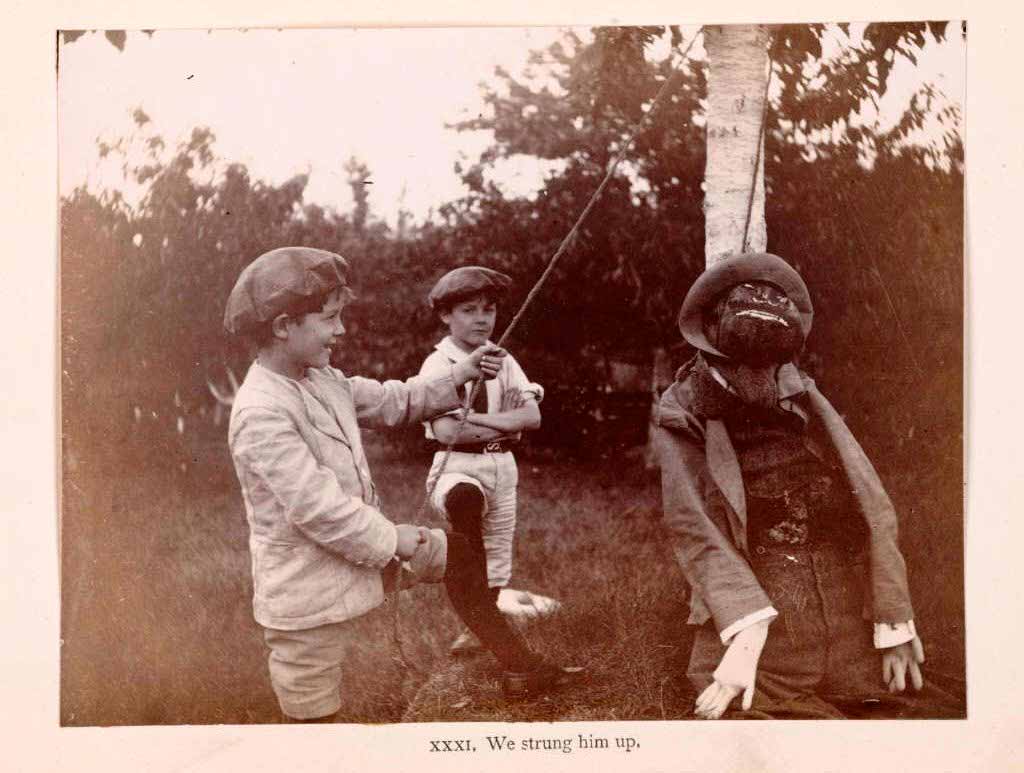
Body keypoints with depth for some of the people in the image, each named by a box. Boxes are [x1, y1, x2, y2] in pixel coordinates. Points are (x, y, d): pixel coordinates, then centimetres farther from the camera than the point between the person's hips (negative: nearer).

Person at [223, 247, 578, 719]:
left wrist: (461, 375, 6)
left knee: (459, 553, 20)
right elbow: (317, 509, -28)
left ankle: (516, 662, 38)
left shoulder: (323, 381, 3)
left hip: (361, 546, 9)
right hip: (305, 585, -9)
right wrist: (391, 539, -17)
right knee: (312, 712, 3)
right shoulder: (261, 414, -27)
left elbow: (391, 401, 14)